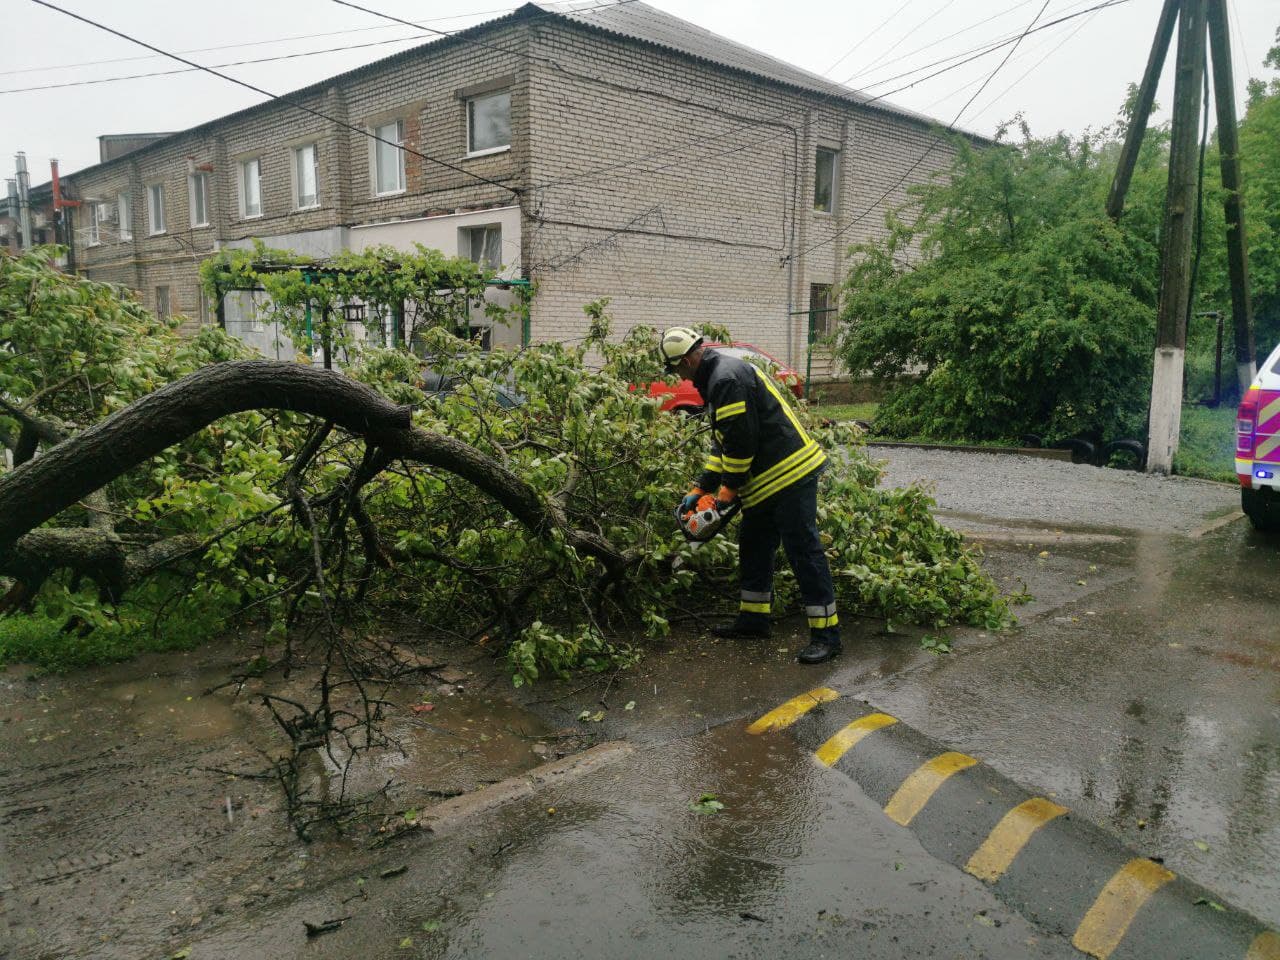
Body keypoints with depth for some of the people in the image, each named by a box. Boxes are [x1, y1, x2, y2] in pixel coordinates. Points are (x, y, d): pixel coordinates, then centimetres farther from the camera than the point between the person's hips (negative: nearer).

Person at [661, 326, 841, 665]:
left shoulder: (727, 378, -17)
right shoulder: (717, 378, 18)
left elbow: (741, 439, -21)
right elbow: (722, 444, 20)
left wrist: (729, 487, -8)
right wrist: (699, 489, 17)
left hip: (790, 474, -11)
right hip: (766, 480, 11)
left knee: (803, 550, -7)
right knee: (753, 547, 18)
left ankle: (826, 634, -1)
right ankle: (753, 619, 29)